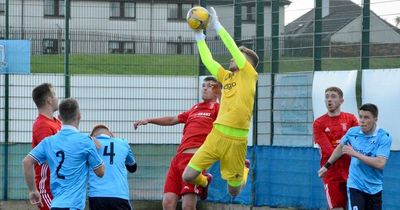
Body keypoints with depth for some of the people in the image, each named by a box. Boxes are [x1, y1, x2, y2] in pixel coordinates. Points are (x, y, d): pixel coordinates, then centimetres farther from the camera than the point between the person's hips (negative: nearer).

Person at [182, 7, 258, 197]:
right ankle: (204, 182, 30)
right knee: (188, 176, -5)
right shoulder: (226, 76, 16)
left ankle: (244, 168, 40)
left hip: (236, 139, -5)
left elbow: (233, 48, -6)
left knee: (233, 191, 6)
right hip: (217, 134, 5)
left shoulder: (249, 75, 1)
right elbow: (208, 61, 20)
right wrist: (199, 37, 16)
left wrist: (217, 25, -4)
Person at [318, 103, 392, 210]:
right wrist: (327, 165, 26)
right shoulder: (352, 132, -2)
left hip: (374, 188, 0)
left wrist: (355, 154, -22)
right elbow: (340, 148, 19)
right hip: (355, 186, 0)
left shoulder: (384, 137, -11)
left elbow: (380, 163, -23)